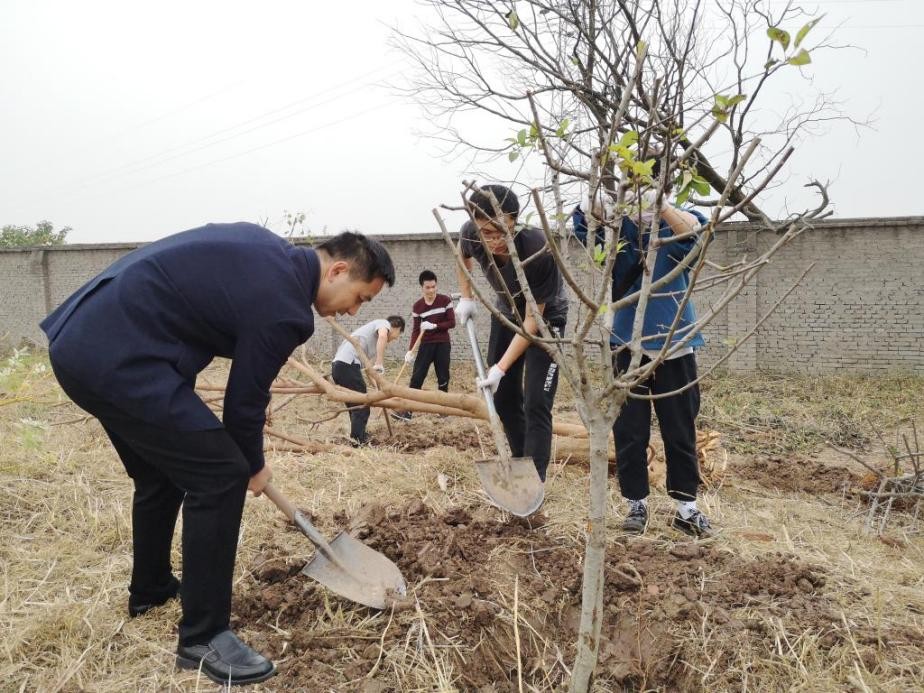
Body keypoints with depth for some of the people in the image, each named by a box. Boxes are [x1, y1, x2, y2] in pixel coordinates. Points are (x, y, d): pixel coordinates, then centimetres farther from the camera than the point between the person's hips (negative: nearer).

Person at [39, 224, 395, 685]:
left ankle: (150, 590, 42)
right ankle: (202, 637, 3)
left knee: (163, 471, 23)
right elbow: (245, 398, -6)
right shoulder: (283, 306, -16)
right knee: (219, 475, -8)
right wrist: (254, 466, 13)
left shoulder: (268, 249, 11)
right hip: (116, 357, -10)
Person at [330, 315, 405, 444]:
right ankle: (358, 441, -5)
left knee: (355, 405, 19)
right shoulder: (384, 323, 9)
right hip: (348, 364, -9)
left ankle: (357, 440, 26)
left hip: (338, 365, 9)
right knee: (361, 406, -3)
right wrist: (380, 364, -20)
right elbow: (382, 336, -19)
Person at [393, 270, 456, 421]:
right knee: (416, 377, -5)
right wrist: (411, 350, -11)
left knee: (443, 378, 3)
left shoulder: (445, 300, -6)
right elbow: (416, 330, -1)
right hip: (426, 345, 1)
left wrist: (434, 325, -19)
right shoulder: (417, 306, -2)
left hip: (443, 344, -1)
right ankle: (407, 410, -5)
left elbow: (452, 323, -7)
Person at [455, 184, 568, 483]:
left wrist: (501, 368, -30)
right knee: (503, 397, 10)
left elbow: (533, 320, -30)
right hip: (506, 314, 6)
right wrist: (466, 298, -1)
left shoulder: (537, 250, -39)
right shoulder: (471, 234, -25)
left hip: (544, 319, -5)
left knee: (535, 405, -15)